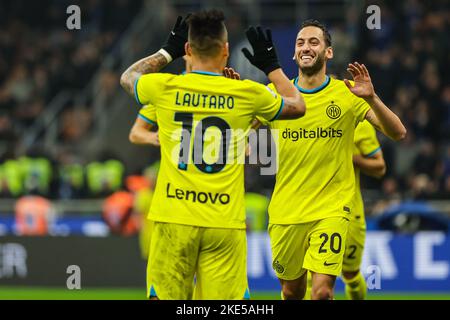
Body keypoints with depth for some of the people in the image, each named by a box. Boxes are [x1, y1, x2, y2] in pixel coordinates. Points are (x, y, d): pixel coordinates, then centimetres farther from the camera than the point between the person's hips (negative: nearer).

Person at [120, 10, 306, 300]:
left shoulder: (165, 88, -1)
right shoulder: (248, 93, -1)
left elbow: (128, 77, 25)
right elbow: (297, 105, 20)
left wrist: (168, 52, 34)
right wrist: (271, 65, 31)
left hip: (173, 220, 0)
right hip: (225, 223, 0)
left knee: (165, 296, 5)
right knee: (224, 301, 0)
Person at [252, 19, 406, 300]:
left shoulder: (347, 93, -2)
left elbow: (398, 132, -8)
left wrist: (371, 98, -25)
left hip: (331, 209, -3)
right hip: (285, 211, 3)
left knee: (322, 290, -16)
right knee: (292, 290, 11)